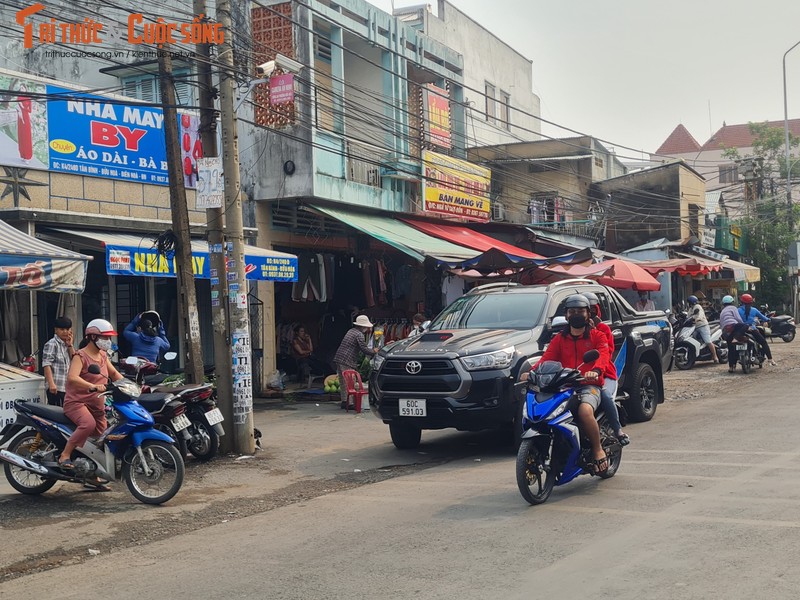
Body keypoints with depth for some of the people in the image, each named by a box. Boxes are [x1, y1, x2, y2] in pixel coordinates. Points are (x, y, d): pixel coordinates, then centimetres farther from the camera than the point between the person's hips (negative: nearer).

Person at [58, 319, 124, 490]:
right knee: (88, 424, -36)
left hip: (97, 404, 8)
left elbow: (114, 373, 27)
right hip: (76, 401, -8)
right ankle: (65, 456, -22)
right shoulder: (81, 356, -11)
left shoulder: (103, 356, 14)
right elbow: (72, 377, -28)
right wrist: (93, 386, -42)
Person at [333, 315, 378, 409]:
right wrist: (374, 351, 1)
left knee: (343, 382, 13)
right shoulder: (359, 335, -11)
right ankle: (348, 402, -8)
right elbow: (364, 349, -16)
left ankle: (344, 401, 17)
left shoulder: (352, 331, 18)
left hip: (339, 359, 9)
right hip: (347, 361, -9)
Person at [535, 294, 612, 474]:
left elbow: (604, 354, -9)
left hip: (590, 386, -4)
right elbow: (547, 357, 5)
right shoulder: (559, 339, 21)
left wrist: (596, 370, -32)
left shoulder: (597, 336, 11)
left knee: (585, 411, -35)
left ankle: (598, 450, -14)